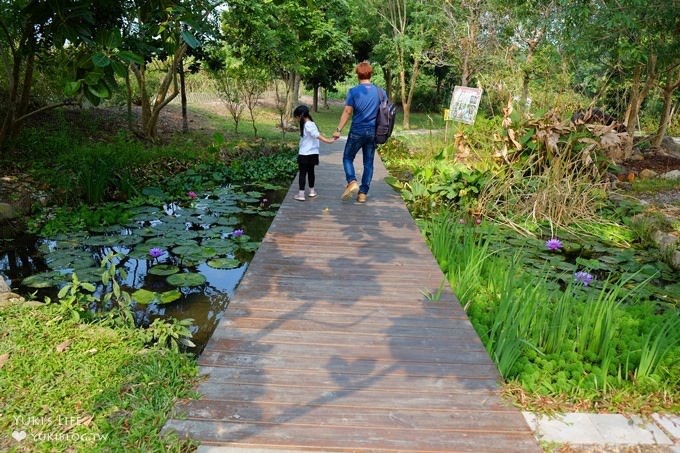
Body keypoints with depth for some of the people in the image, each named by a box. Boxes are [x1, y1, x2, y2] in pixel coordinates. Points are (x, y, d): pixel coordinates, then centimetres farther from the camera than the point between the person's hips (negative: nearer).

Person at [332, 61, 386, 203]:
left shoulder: (353, 91, -7)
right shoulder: (380, 92, 4)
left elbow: (347, 112, -10)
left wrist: (338, 130, -6)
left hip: (357, 131, -3)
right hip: (373, 132, 3)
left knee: (348, 158, 12)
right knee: (368, 163, 9)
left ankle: (352, 182, -12)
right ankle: (363, 193, 10)